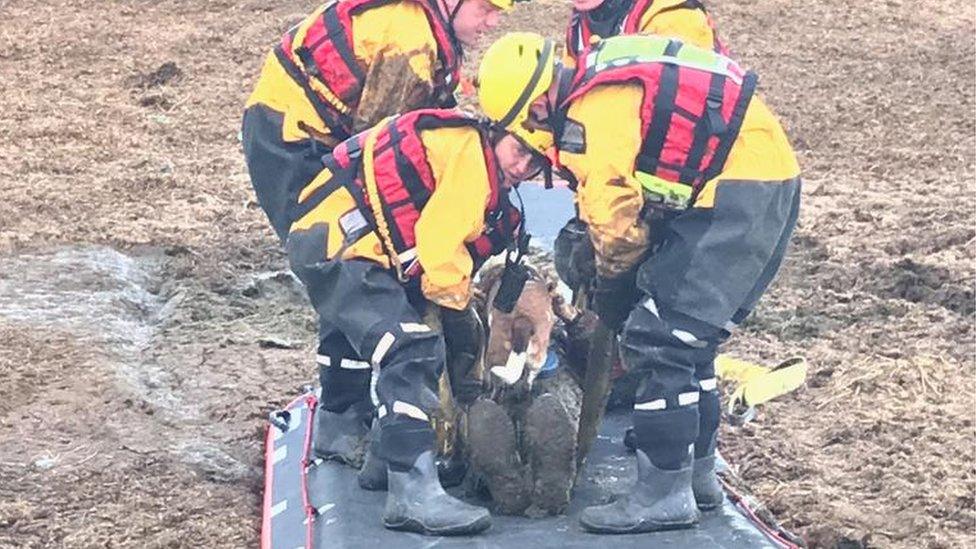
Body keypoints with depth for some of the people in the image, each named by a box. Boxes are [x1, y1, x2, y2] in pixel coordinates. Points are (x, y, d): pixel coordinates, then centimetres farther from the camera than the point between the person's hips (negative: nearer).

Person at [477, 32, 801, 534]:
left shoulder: (590, 115, -16)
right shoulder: (601, 85, 14)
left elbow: (613, 223, -15)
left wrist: (610, 293, 4)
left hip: (735, 197, -10)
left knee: (659, 342, -6)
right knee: (687, 339, 18)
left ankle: (664, 495, 0)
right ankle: (698, 475, 27)